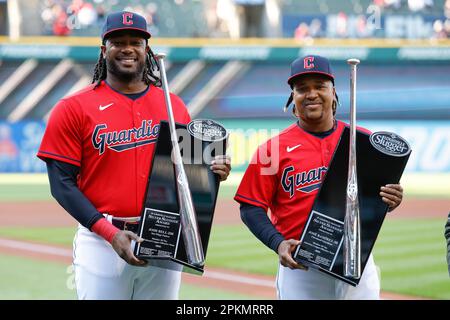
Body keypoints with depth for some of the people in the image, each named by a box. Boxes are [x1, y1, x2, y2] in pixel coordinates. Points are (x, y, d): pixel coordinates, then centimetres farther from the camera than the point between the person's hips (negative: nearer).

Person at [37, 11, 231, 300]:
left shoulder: (174, 105, 10)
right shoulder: (73, 109, -1)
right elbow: (62, 183, -5)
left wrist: (213, 171, -8)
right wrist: (111, 233, -15)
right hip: (101, 241, -3)